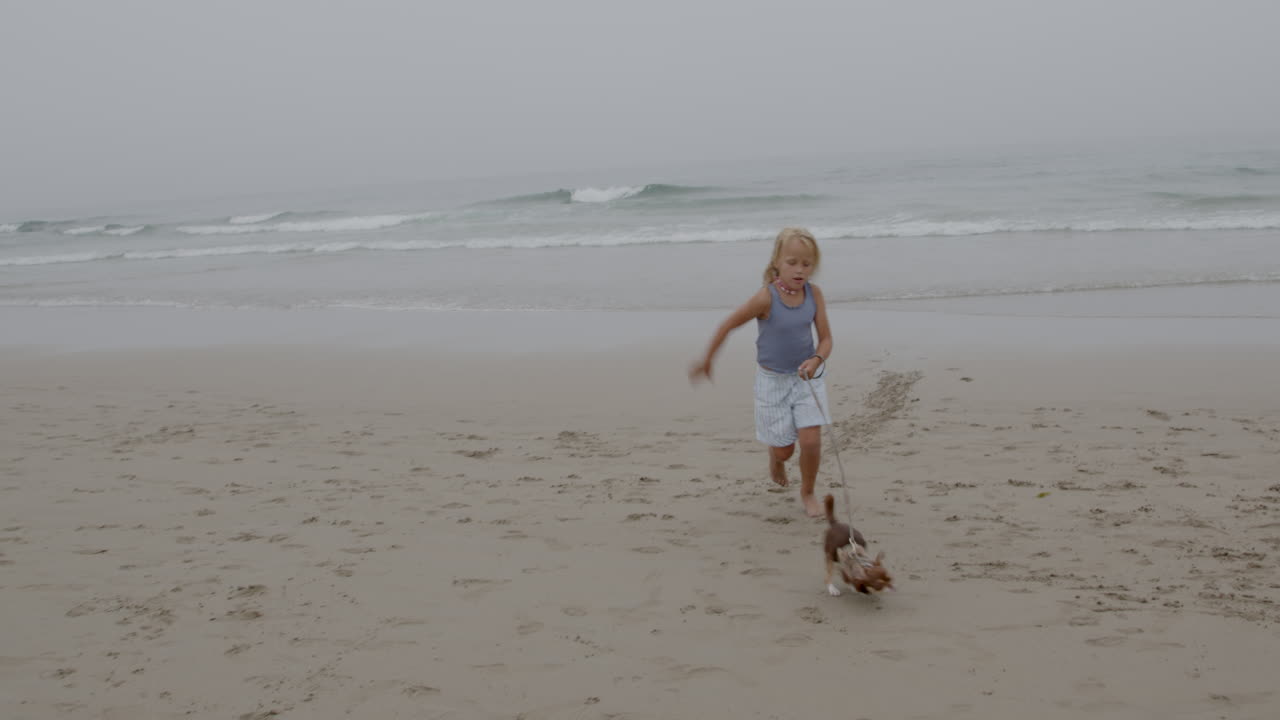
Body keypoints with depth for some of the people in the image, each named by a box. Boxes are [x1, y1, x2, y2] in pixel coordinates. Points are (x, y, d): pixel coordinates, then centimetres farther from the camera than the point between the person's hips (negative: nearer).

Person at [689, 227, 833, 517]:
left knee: (811, 441, -8)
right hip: (773, 380, -2)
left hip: (807, 377, 2)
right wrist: (706, 361, -1)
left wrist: (817, 360, -29)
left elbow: (825, 339, -6)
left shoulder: (814, 294, -12)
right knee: (783, 449, 7)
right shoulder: (767, 297, -22)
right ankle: (776, 459, 48)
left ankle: (807, 492, 21)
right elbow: (727, 325, -11)